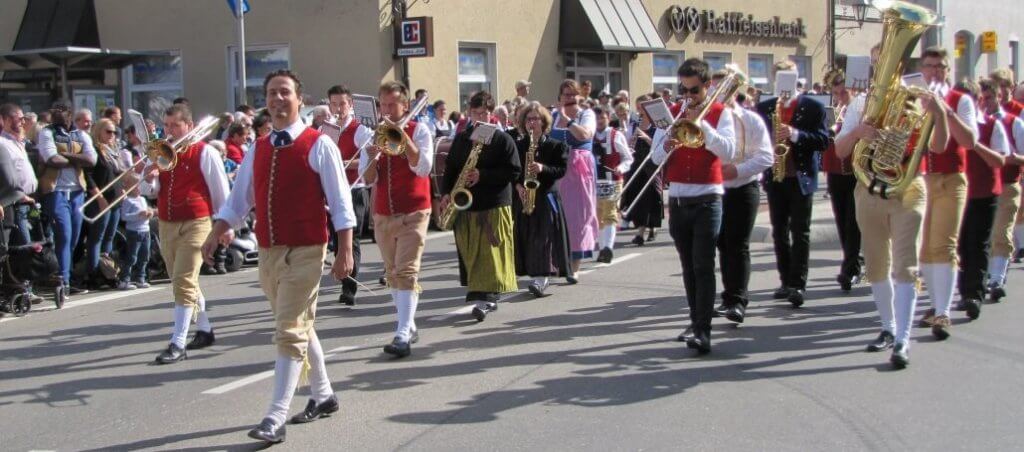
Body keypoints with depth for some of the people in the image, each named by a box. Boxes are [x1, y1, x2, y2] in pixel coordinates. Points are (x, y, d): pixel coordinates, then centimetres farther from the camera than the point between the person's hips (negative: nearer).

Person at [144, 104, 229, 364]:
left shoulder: (204, 152, -6)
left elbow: (220, 191, -2)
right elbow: (152, 190, 13)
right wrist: (149, 180, -10)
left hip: (195, 223, -7)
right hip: (166, 224, 7)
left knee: (184, 282, -14)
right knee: (183, 281, 16)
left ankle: (178, 343, -13)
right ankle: (204, 330, 31)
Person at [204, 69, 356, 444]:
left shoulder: (318, 145, -7)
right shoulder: (258, 150, 10)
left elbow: (340, 202, -8)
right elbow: (238, 199, 15)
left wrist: (344, 251, -12)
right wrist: (217, 233, 1)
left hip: (304, 251, -7)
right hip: (268, 251, 7)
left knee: (289, 332, -9)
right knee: (299, 326, 17)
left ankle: (275, 419, -7)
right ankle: (323, 395, 33)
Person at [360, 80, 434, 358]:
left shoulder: (418, 131, -2)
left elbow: (423, 168, -18)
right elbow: (367, 179, 3)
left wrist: (402, 135, -22)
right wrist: (373, 157, -17)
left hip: (413, 213, -5)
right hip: (383, 215, 5)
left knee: (406, 273, -15)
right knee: (393, 274, 12)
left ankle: (403, 336, -21)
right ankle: (409, 327, 24)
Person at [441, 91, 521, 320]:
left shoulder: (502, 139, -2)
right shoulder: (461, 139, 13)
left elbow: (514, 171, -8)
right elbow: (450, 168, 16)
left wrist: (482, 176, -16)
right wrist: (446, 193, 0)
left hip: (494, 205, -5)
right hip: (465, 204, 5)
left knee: (490, 254, -9)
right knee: (470, 254, 7)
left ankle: (486, 299, -10)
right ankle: (487, 296, 17)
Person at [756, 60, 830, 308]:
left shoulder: (813, 107, -1)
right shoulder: (764, 107, 10)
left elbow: (824, 140, -10)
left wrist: (795, 134, -24)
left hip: (801, 177, -4)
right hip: (775, 176, 4)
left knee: (800, 232, -4)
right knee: (779, 231, 8)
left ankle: (798, 284, -5)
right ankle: (786, 281, 16)